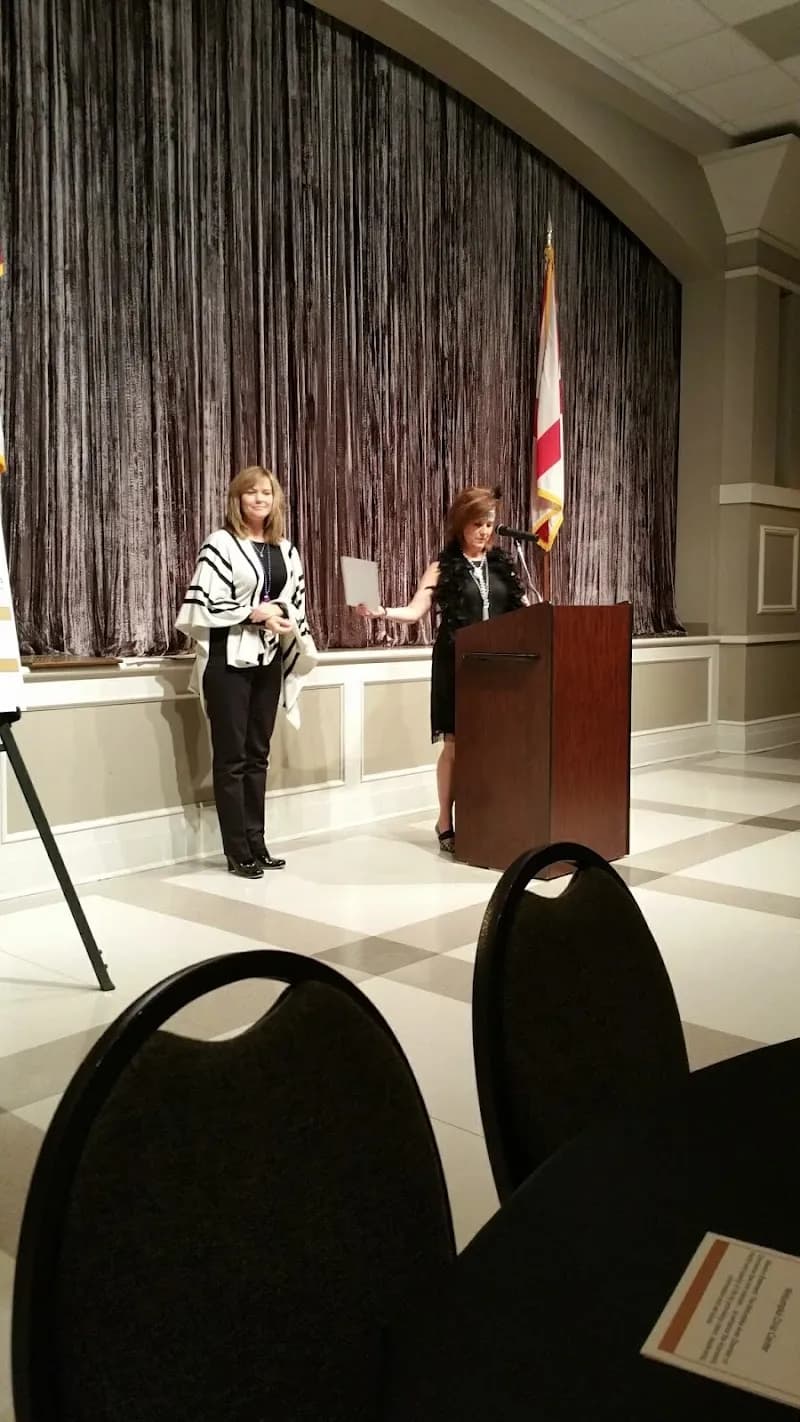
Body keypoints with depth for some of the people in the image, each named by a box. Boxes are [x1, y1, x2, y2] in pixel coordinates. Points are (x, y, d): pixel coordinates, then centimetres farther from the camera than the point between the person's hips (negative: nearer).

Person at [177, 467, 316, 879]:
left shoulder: (285, 549, 13)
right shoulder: (220, 544, -5)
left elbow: (296, 602, 18)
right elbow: (203, 603, -13)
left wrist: (288, 624, -4)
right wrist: (254, 614, -16)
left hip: (268, 660, 6)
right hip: (229, 659, -6)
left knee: (258, 753, 10)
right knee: (231, 756, -1)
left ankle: (256, 843, 17)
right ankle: (237, 851, 4)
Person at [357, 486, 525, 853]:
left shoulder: (502, 565, 11)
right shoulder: (444, 567, 1)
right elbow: (415, 611, -5)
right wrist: (381, 611, -21)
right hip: (456, 666, -3)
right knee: (456, 744, 0)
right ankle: (446, 823, 11)